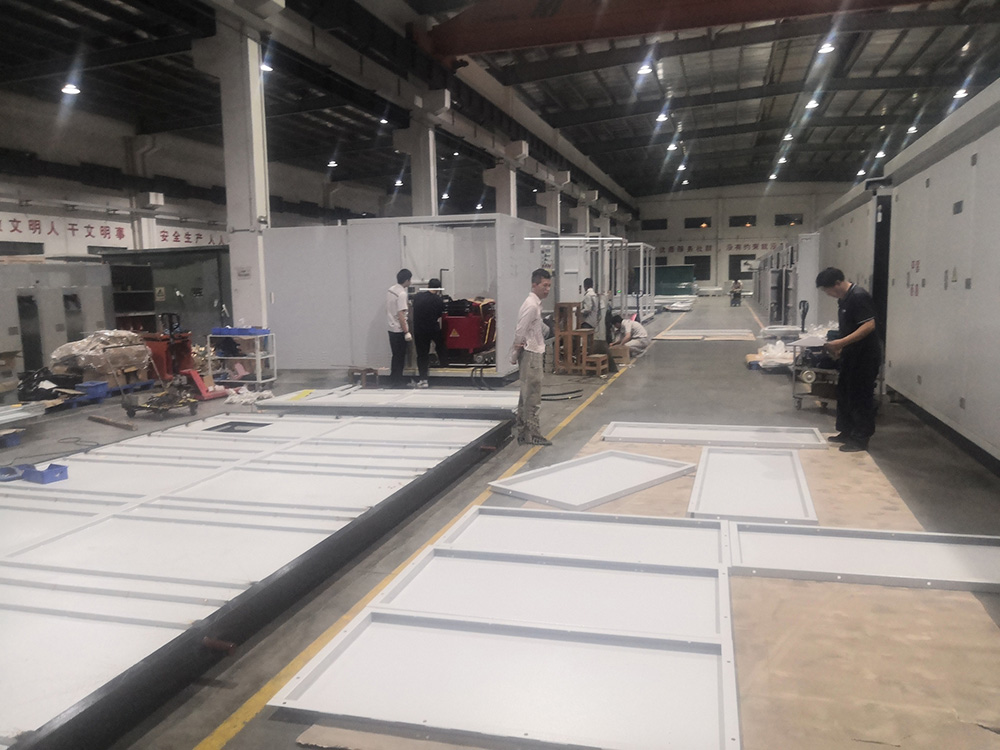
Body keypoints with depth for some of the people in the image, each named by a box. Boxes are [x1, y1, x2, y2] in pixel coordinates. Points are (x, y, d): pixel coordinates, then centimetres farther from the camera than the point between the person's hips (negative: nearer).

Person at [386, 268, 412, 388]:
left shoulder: (390, 290, 8)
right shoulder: (402, 294, -18)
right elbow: (400, 314, -23)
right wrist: (407, 332, -21)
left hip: (391, 328, 8)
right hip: (399, 330, -8)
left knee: (397, 356, 16)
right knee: (399, 357, 1)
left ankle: (395, 380, 22)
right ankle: (396, 382, 6)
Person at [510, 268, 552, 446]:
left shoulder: (535, 304, 14)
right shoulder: (531, 305, -16)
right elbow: (520, 332, -18)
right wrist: (515, 355, -11)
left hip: (534, 353, 10)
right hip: (531, 355, -10)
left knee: (527, 395, 13)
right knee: (533, 397, -5)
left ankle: (523, 433, 19)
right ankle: (532, 434, 1)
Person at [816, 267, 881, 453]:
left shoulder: (859, 297, -19)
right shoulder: (843, 299, 10)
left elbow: (869, 326, -26)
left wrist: (841, 343, -28)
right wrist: (838, 346, 7)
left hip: (865, 355, -10)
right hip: (851, 354, 10)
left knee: (860, 397, -2)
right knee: (844, 393, 15)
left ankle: (861, 439, 7)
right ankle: (847, 433, 26)